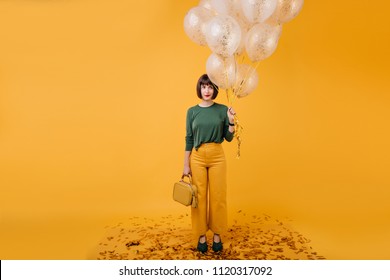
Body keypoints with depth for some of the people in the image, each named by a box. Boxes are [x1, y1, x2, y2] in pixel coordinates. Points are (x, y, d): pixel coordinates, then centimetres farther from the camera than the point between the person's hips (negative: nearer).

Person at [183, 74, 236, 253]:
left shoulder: (222, 110, 1)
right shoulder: (192, 111, 2)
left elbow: (229, 138, 3)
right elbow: (189, 139, 4)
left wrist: (231, 121, -14)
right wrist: (186, 165, 1)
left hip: (217, 157, 0)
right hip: (197, 157, 0)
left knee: (218, 196, 4)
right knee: (199, 197, 4)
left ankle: (217, 235, 18)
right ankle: (201, 236, 16)